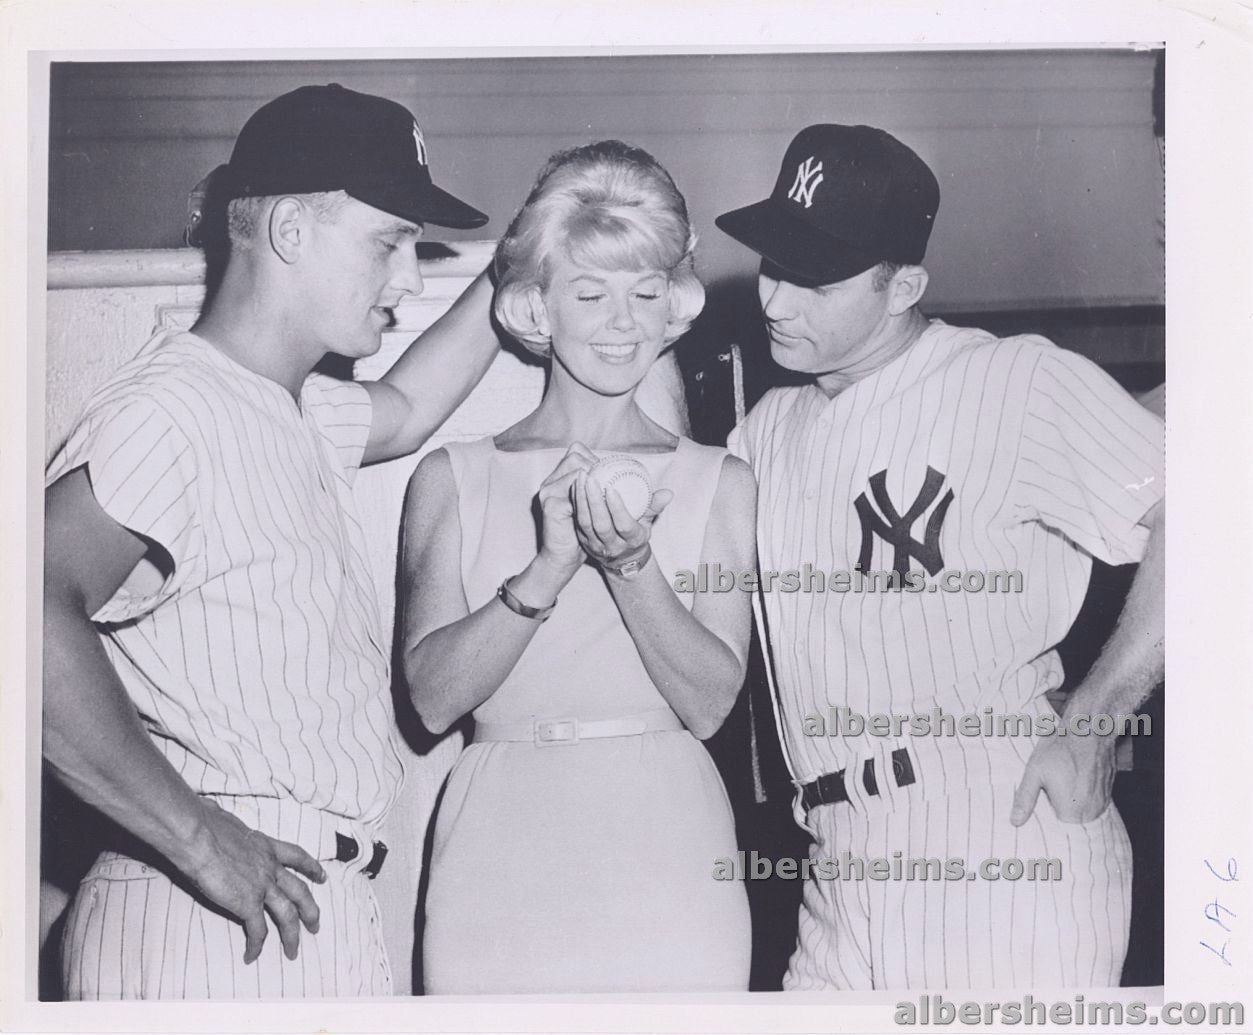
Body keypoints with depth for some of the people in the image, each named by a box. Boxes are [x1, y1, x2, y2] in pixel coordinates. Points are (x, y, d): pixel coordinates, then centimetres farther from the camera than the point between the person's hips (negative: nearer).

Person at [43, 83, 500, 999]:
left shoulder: (297, 415, 15)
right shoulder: (168, 411, -16)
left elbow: (404, 409, 38)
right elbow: (39, 617, -30)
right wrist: (197, 837, -26)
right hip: (221, 918, -9)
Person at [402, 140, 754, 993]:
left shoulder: (719, 482, 5)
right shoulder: (452, 477, 5)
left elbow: (710, 703, -2)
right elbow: (431, 697, -4)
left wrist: (632, 564, -17)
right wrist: (549, 568, -17)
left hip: (668, 851, 0)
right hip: (501, 856, 0)